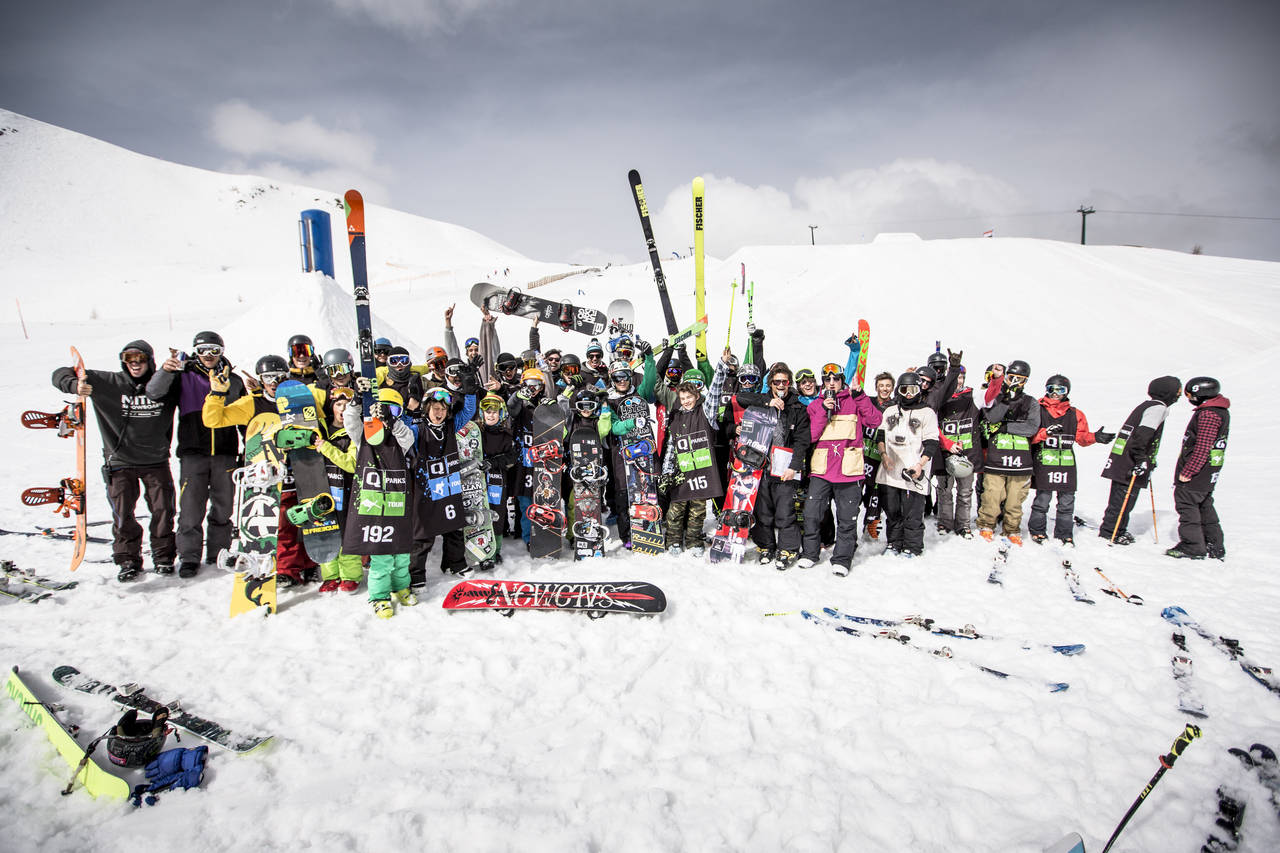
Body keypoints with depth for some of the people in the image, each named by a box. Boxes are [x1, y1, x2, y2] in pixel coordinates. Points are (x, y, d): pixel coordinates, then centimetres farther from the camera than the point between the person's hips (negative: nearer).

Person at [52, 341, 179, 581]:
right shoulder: (109, 383, -5)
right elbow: (61, 374, -2)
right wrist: (75, 385, -26)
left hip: (156, 461, 0)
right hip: (120, 462, 0)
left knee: (163, 509, 4)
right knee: (123, 513, 3)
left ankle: (164, 555, 21)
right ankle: (128, 559, 20)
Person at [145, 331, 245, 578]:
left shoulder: (233, 381, 12)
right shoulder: (184, 377, 6)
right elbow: (155, 393, -9)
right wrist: (165, 371, -27)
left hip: (225, 454, 2)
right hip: (192, 453, -2)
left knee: (223, 508, 9)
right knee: (191, 509, -2)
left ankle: (219, 553, 21)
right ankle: (188, 557, 8)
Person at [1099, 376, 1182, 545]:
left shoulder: (1146, 405, 19)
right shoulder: (1158, 408, -9)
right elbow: (1143, 434, -23)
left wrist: (1149, 461, 32)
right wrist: (1141, 459, -25)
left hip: (1120, 461, 9)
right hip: (1130, 466, -9)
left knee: (1123, 499, 16)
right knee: (1123, 500, -3)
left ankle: (1119, 531, 25)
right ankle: (1109, 533, 2)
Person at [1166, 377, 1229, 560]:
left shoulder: (1208, 414, -20)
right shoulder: (1220, 411, 14)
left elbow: (1202, 448, -25)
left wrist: (1187, 472, -22)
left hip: (1198, 469, -10)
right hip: (1209, 472, 10)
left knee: (1186, 503, -3)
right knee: (1204, 505, 18)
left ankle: (1193, 547, 1)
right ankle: (1215, 547, 25)